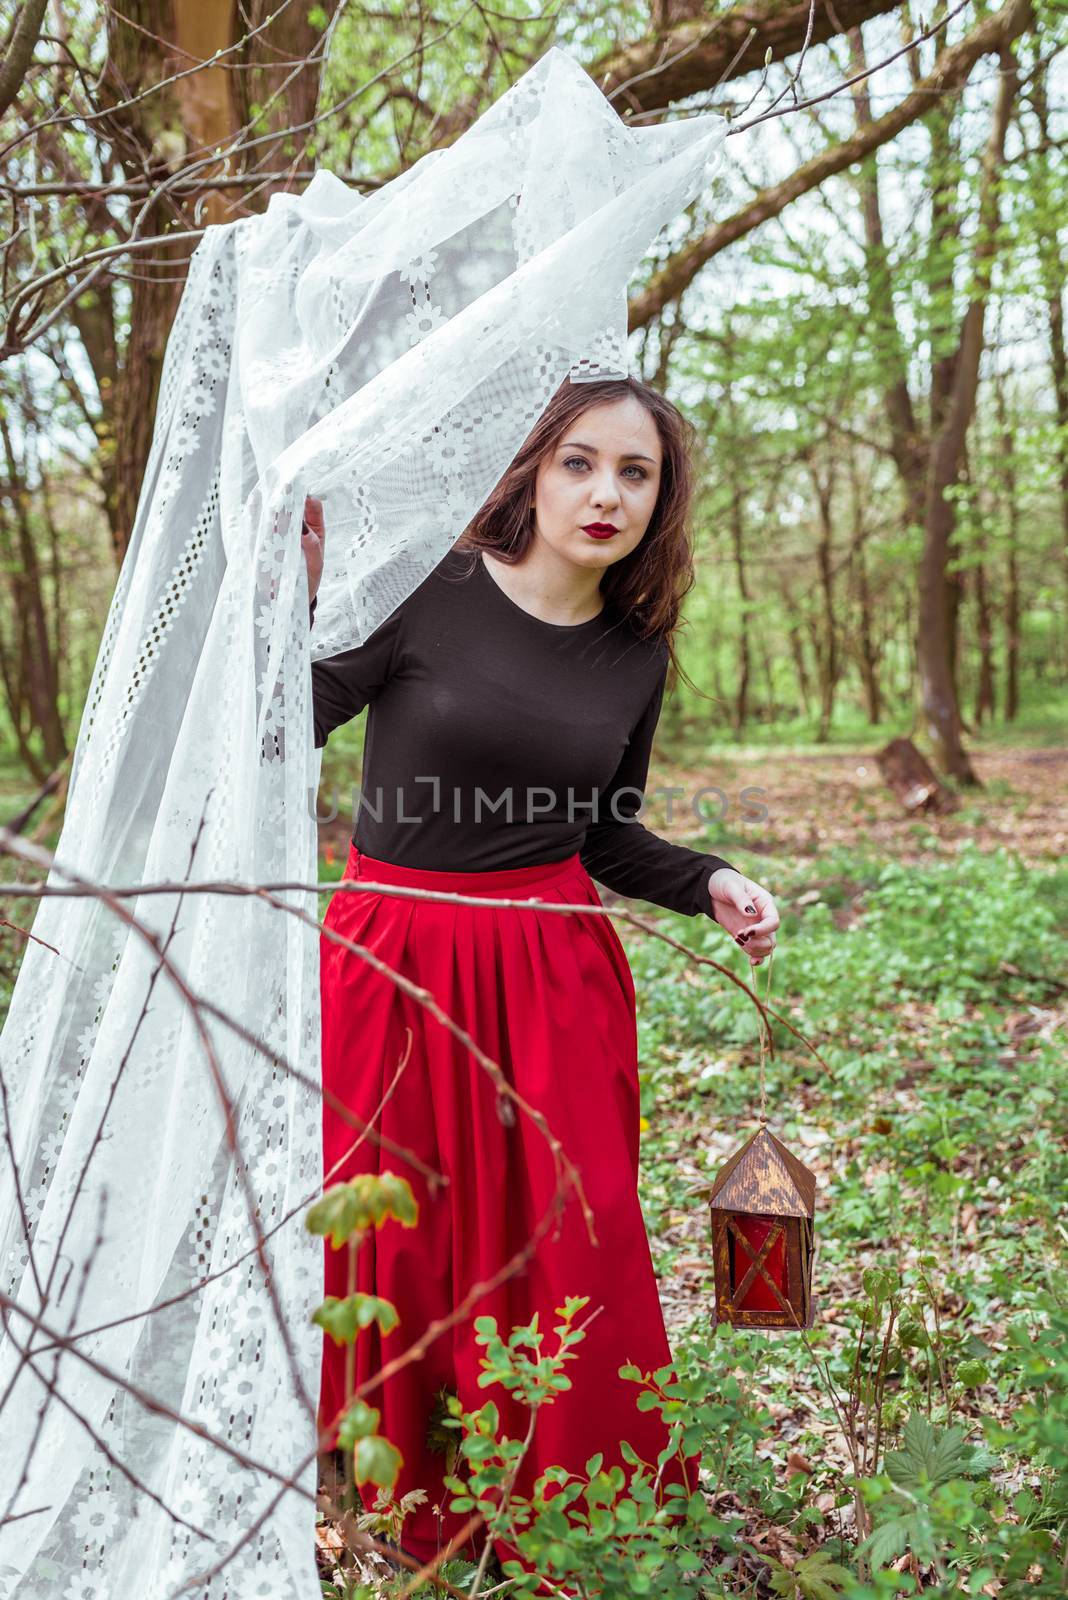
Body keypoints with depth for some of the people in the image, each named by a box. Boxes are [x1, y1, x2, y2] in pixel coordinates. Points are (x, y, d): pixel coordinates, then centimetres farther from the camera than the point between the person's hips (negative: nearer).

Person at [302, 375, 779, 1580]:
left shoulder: (635, 655, 5)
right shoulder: (429, 590, -10)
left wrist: (711, 884, 0)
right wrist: (293, 598, -26)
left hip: (556, 974, 3)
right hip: (397, 968, -3)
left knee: (575, 1244, 6)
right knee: (406, 1242, 8)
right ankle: (423, 1511, 32)